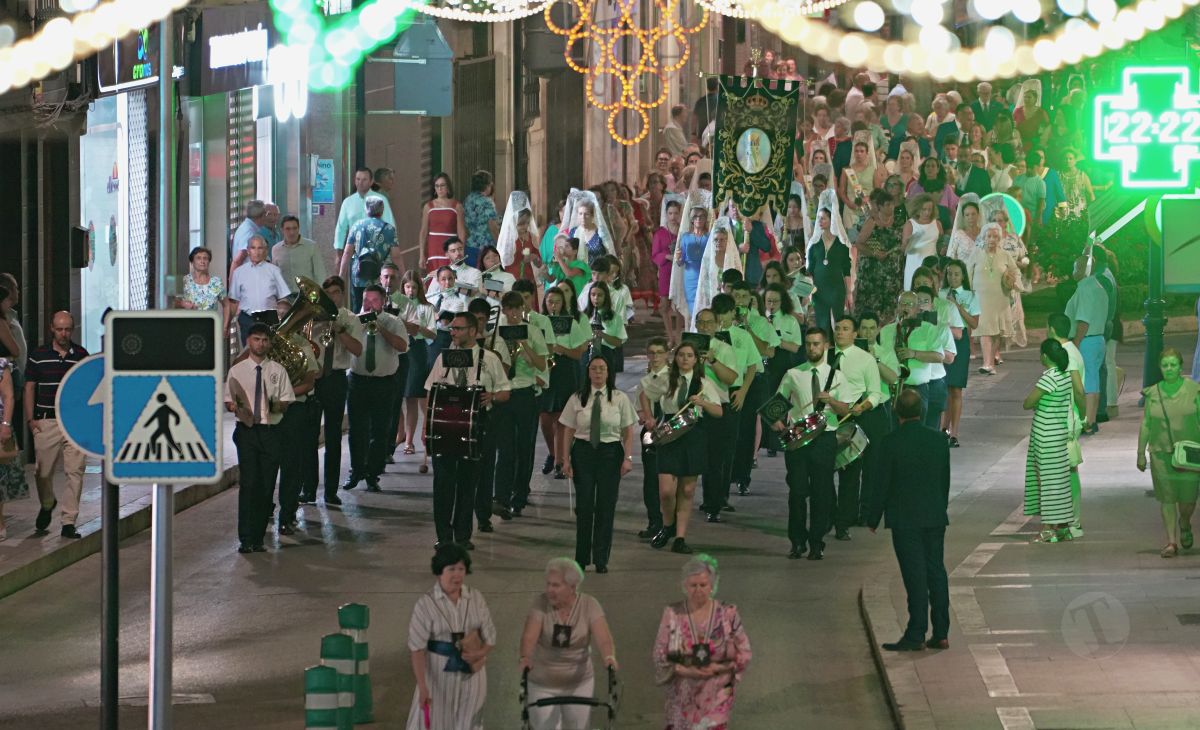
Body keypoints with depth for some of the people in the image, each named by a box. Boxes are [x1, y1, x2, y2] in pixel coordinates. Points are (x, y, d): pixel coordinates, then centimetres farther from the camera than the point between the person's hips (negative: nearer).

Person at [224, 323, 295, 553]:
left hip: (271, 431, 2)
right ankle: (245, 539, -8)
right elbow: (227, 401, 8)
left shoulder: (278, 371, 10)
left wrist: (277, 406, -13)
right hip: (246, 430, -2)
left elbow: (287, 401, 9)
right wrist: (233, 406, -14)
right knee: (248, 483, -10)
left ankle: (258, 538, 10)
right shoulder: (237, 371, 7)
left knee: (267, 486, 2)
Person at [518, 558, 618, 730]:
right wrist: (525, 657, -47)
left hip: (579, 685, 1)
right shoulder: (541, 603, -13)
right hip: (543, 686, -1)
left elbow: (603, 638, -23)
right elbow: (529, 636, -26)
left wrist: (609, 656, -45)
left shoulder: (589, 605, -12)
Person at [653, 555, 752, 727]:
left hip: (716, 697, -2)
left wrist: (717, 668, -16)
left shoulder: (728, 615, -4)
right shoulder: (672, 615, -2)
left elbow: (744, 656, 0)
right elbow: (660, 658, -2)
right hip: (683, 697, 2)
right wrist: (686, 671, -17)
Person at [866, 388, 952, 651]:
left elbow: (882, 485, -10)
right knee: (936, 572, 10)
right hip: (935, 518, 4)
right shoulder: (938, 440, 1)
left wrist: (873, 520, 0)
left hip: (905, 519, -4)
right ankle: (941, 633, 13)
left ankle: (916, 635, -2)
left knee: (915, 576, -4)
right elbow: (945, 481, 10)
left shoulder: (891, 443, -13)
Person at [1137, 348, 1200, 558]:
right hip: (1161, 454, 1)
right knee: (1166, 498, -2)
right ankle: (1171, 542, 3)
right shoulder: (1153, 393, 5)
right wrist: (1141, 454, 7)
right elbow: (1145, 425, 9)